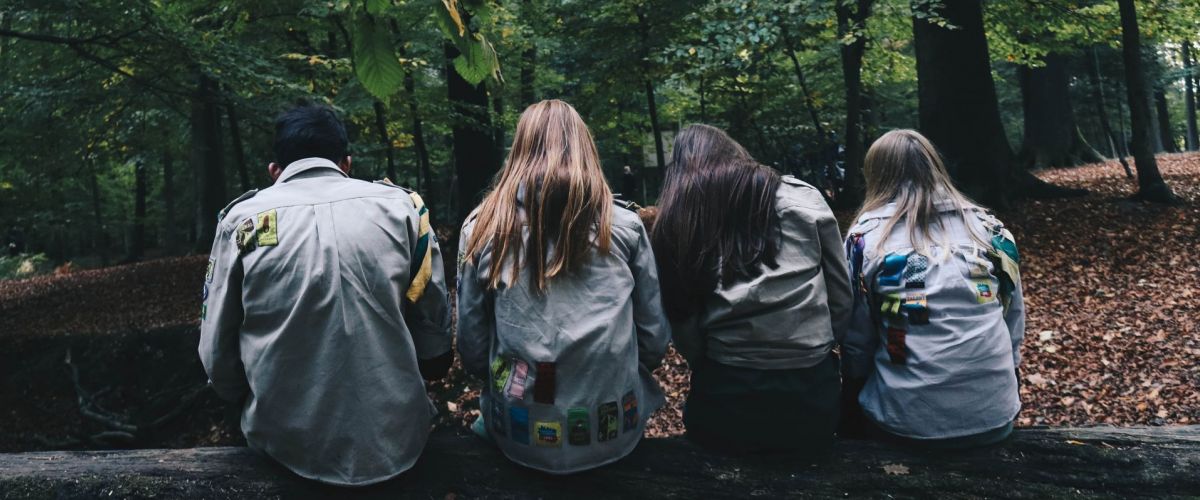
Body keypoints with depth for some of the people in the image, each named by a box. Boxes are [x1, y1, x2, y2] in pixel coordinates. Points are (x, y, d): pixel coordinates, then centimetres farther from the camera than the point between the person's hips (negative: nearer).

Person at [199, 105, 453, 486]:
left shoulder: (241, 219, -3)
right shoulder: (401, 206, -2)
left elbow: (216, 356, -1)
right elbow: (436, 352, 0)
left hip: (288, 444, 0)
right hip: (394, 439, 0)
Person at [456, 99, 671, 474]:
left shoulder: (483, 227, -6)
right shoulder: (625, 227, -5)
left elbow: (472, 351, 0)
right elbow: (655, 342, 2)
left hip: (522, 440, 0)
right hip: (615, 435, 1)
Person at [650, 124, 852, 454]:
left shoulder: (675, 222, 0)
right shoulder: (803, 199, 0)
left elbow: (683, 324, 0)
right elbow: (842, 296, 5)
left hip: (724, 399, 0)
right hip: (810, 392, 1)